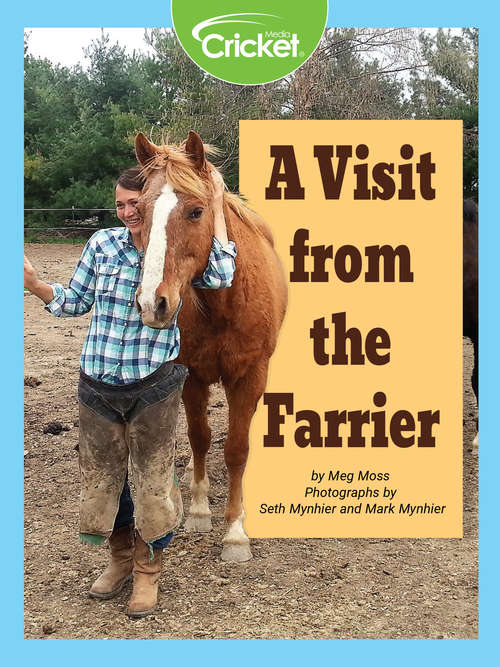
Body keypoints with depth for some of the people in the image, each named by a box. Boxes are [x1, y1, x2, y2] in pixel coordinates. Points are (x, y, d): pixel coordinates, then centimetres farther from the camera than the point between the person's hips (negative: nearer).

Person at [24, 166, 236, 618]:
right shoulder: (103, 243, 1)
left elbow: (220, 278, -23)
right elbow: (76, 302, 9)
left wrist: (216, 211, -19)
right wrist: (33, 283, -7)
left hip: (154, 384, -3)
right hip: (98, 384, 3)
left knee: (153, 476, 7)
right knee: (101, 474, 15)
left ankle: (148, 570, 27)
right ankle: (121, 558, 38)